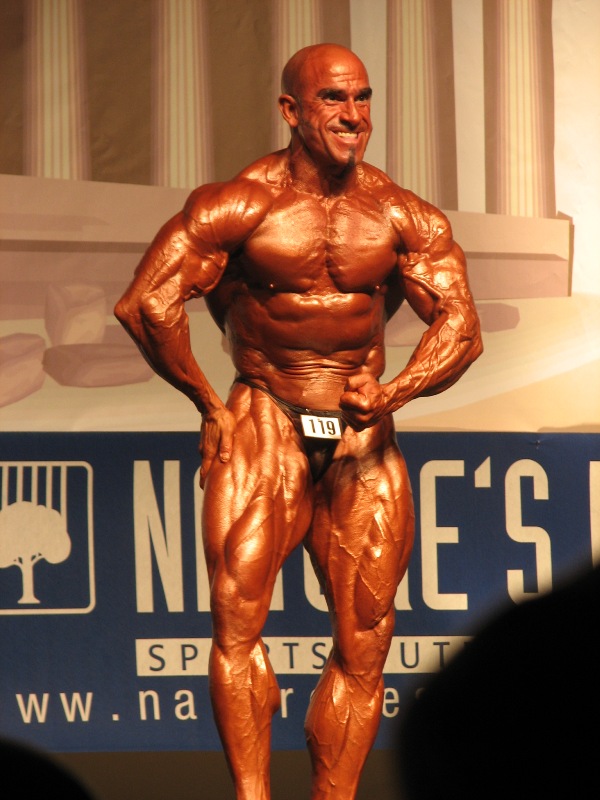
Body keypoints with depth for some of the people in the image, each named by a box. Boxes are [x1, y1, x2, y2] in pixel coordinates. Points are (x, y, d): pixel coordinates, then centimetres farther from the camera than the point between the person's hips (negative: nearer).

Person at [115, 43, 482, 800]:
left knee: (365, 640, 0)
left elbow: (459, 325, -3)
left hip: (362, 438, 3)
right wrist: (205, 401, -7)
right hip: (265, 425, -3)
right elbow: (146, 304, -13)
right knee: (237, 614, -20)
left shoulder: (403, 218, 2)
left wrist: (393, 392, -18)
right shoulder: (237, 205, -8)